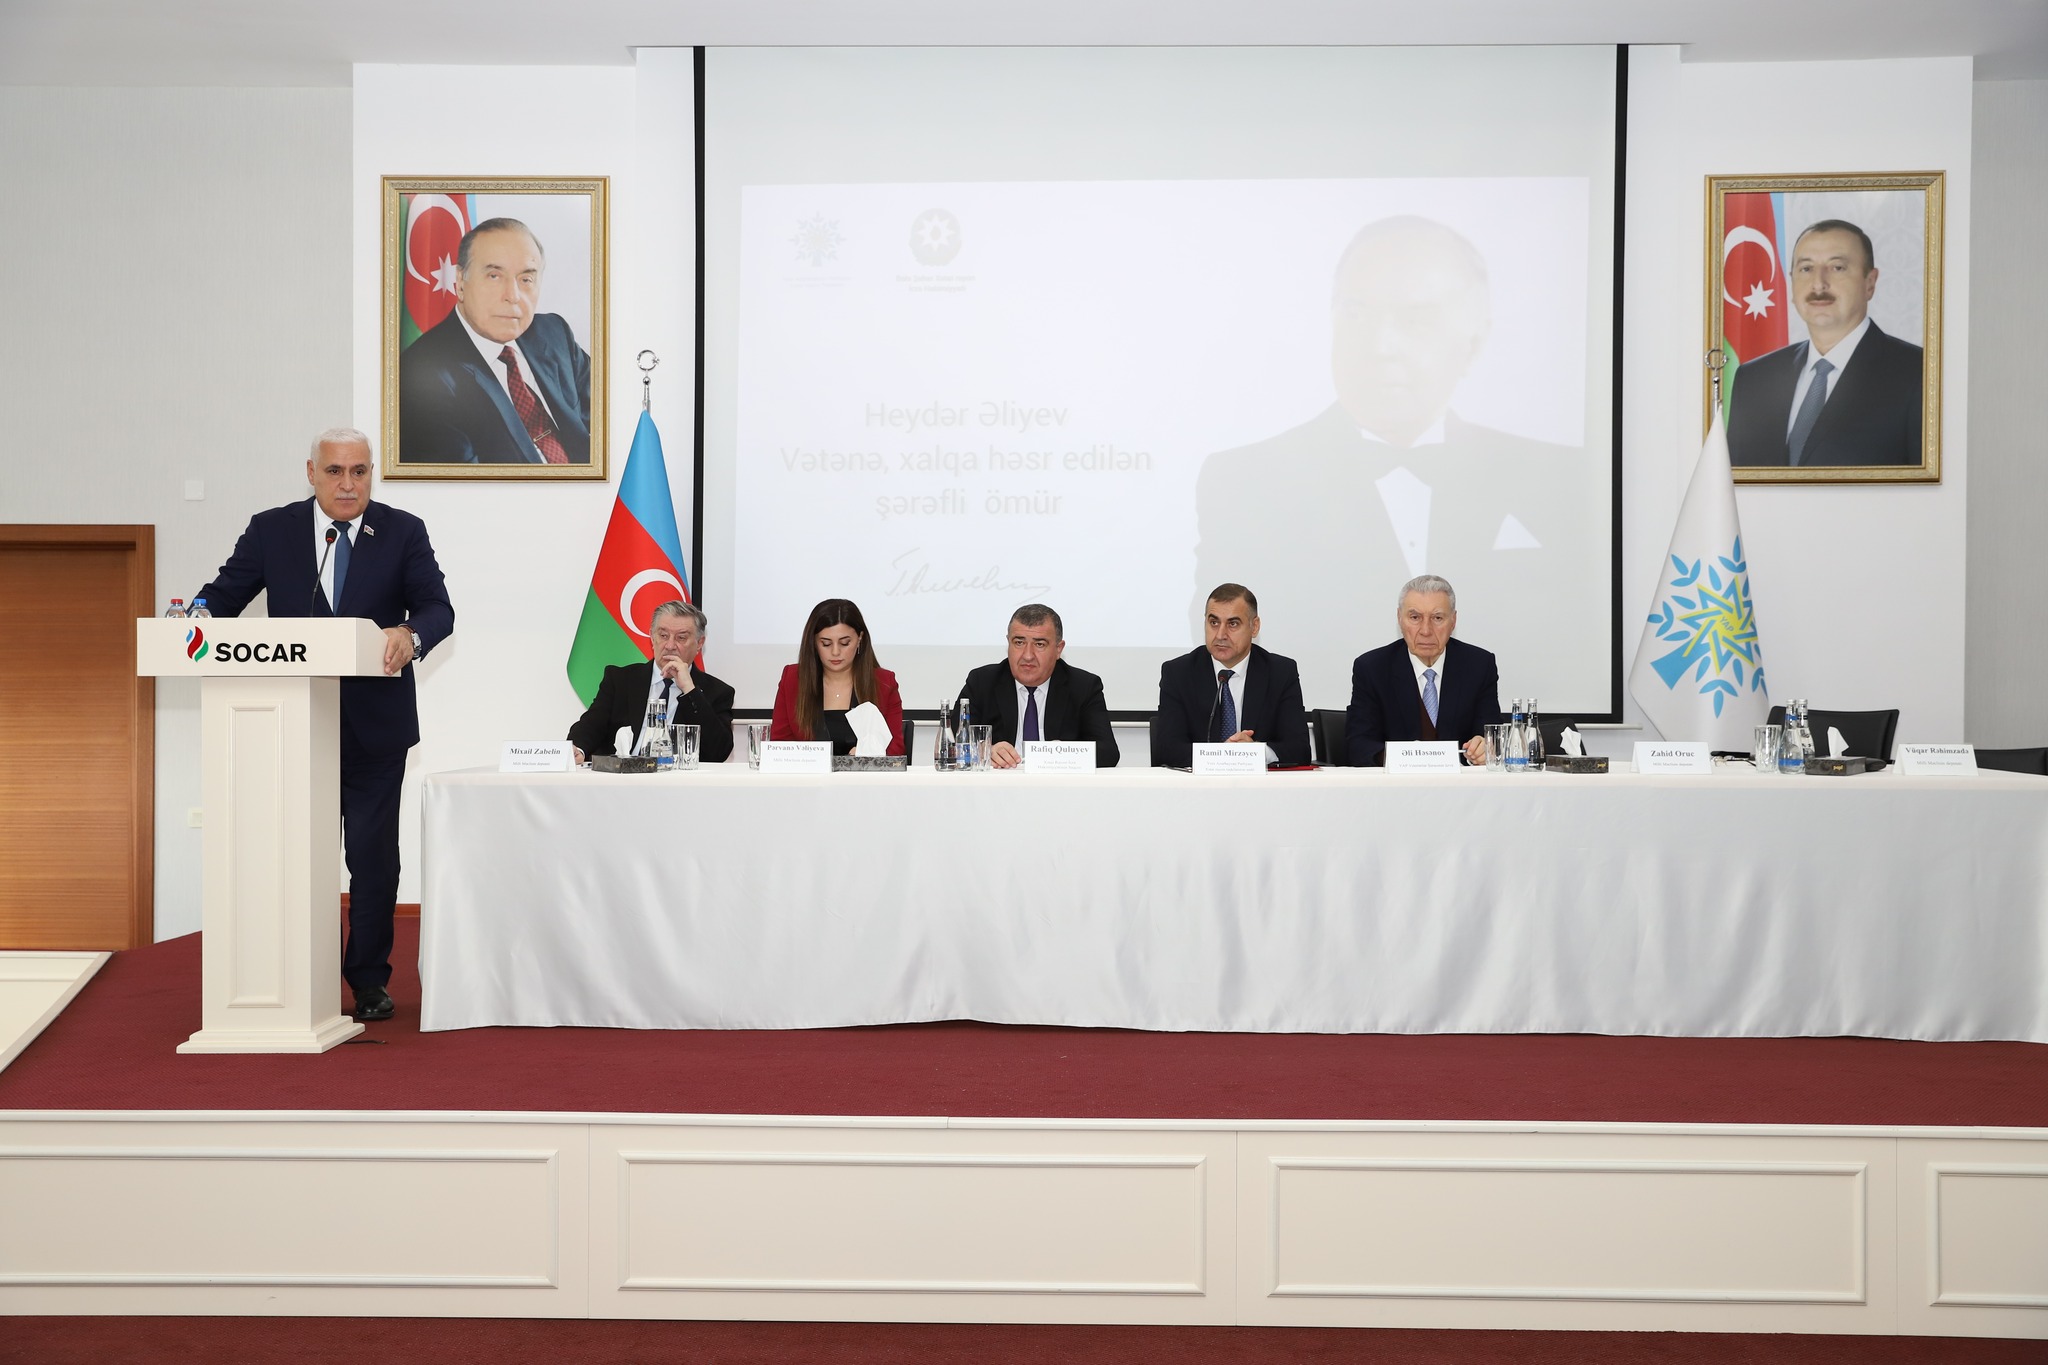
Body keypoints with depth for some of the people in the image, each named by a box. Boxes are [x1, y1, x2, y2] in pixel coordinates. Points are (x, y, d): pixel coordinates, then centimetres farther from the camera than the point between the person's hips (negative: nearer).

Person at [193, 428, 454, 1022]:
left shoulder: (403, 532, -1)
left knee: (372, 852, 4)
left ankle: (369, 980, 17)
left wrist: (410, 634, -34)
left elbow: (438, 609, -12)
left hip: (375, 724, -2)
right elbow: (223, 596, 3)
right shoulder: (271, 530, 4)